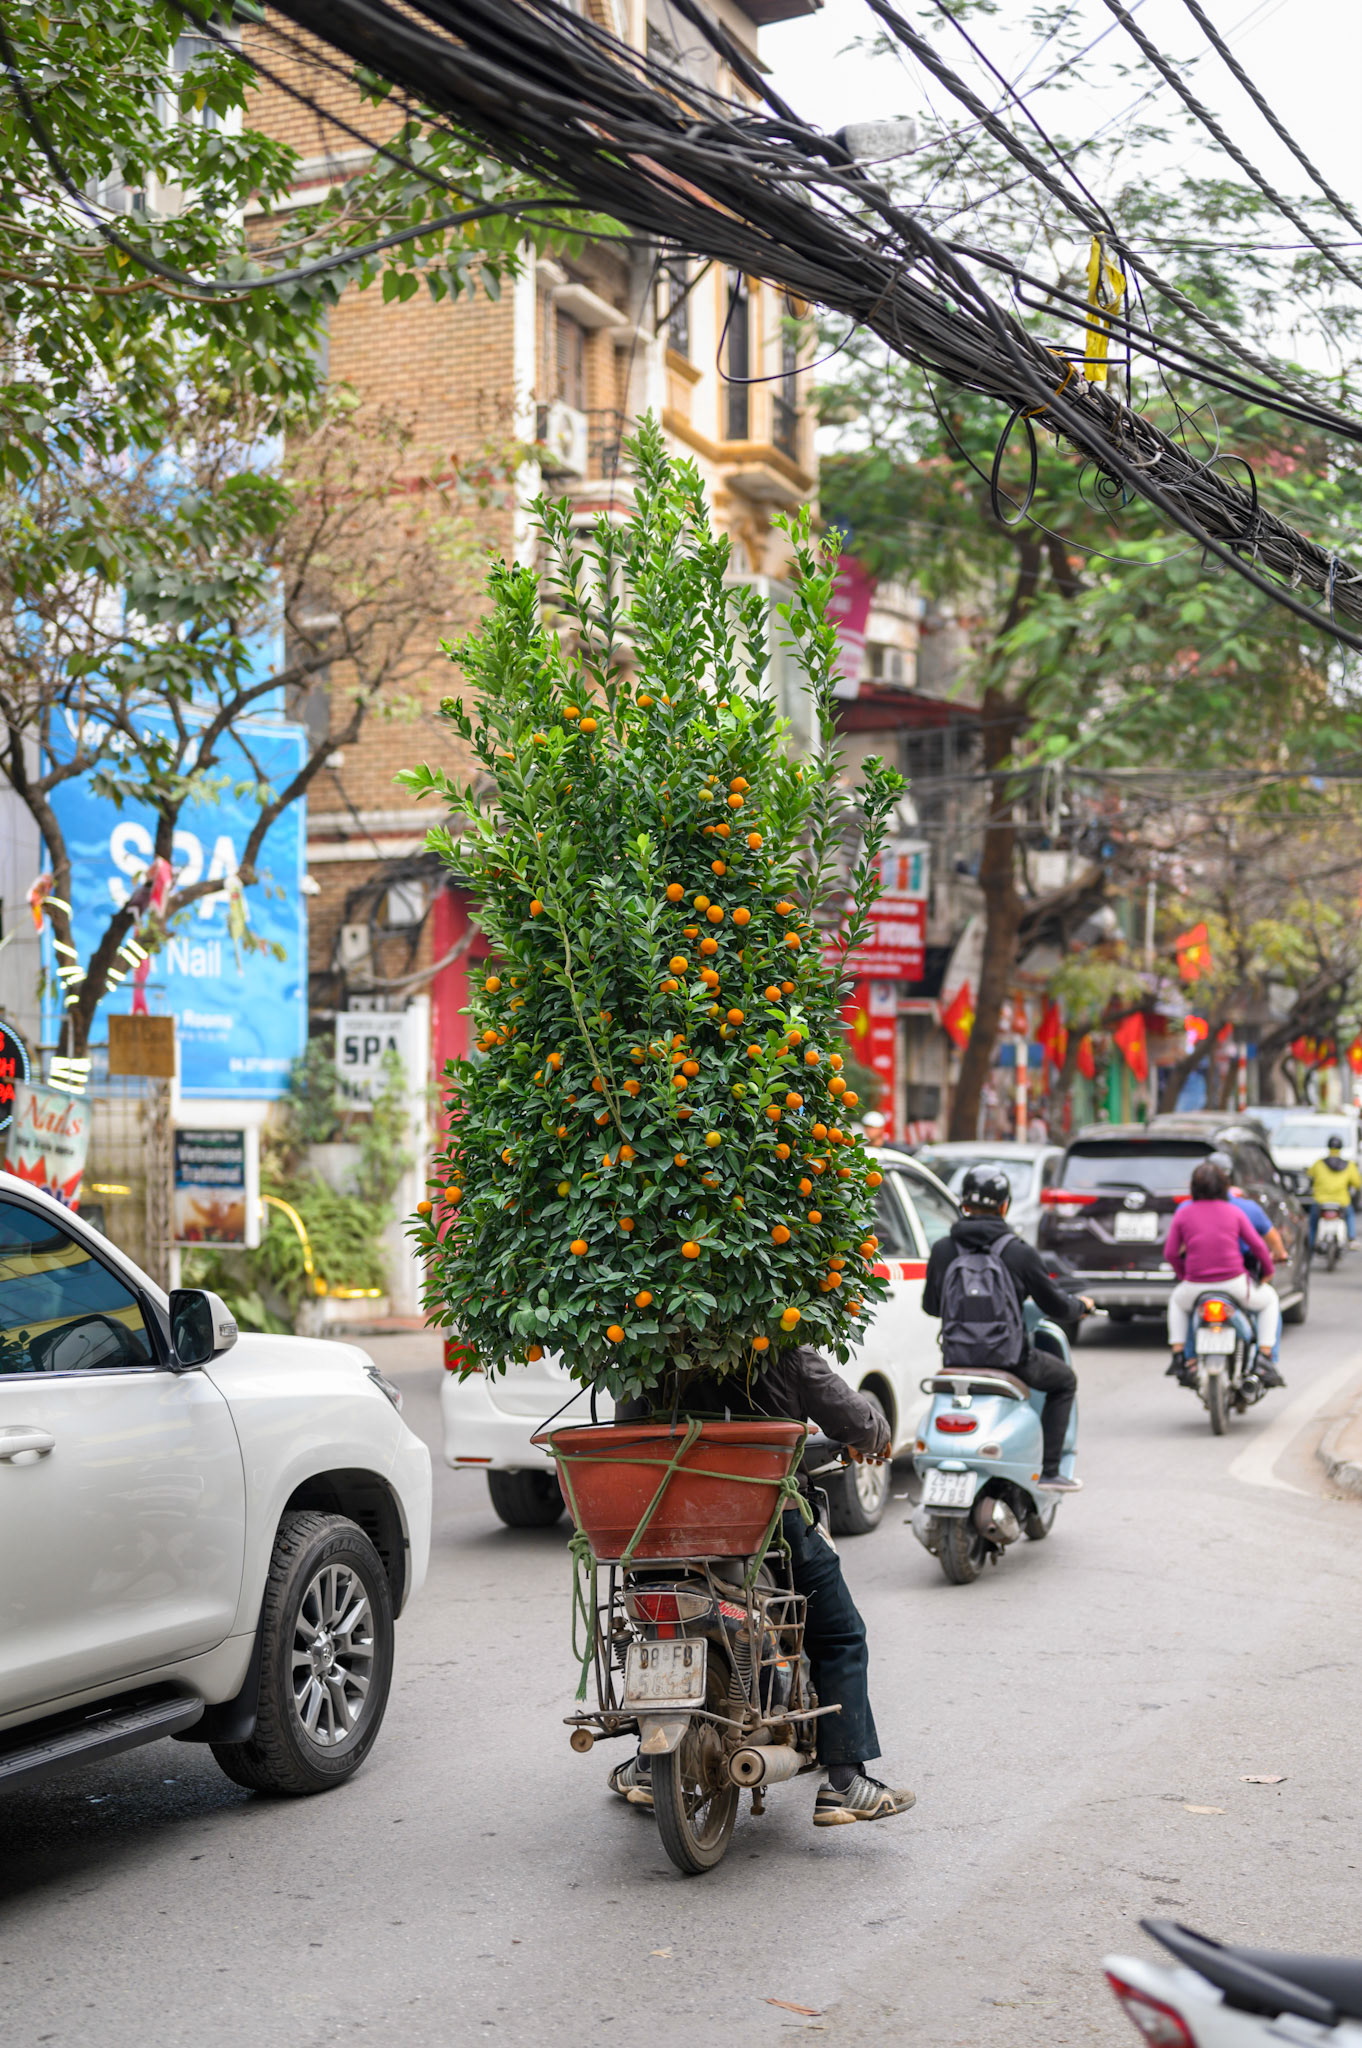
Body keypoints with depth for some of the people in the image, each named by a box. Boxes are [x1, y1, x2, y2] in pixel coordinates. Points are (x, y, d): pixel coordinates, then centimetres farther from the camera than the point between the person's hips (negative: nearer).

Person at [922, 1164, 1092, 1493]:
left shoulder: (942, 1250, -2)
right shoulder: (1019, 1253, -12)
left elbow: (930, 1305, 12)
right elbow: (1056, 1307, -3)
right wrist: (1081, 1305, 20)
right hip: (1010, 1360, -4)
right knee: (1065, 1380, 22)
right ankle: (1047, 1470, 15)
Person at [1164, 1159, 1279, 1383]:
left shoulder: (1182, 1214, 3)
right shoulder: (1234, 1212, 2)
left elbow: (1170, 1253, 3)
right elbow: (1257, 1245, 4)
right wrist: (1268, 1270, 23)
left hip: (1196, 1286, 1)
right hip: (1234, 1284, -1)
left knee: (1177, 1301, 37)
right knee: (1269, 1300, 28)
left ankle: (1178, 1356, 24)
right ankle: (1265, 1358, 12)